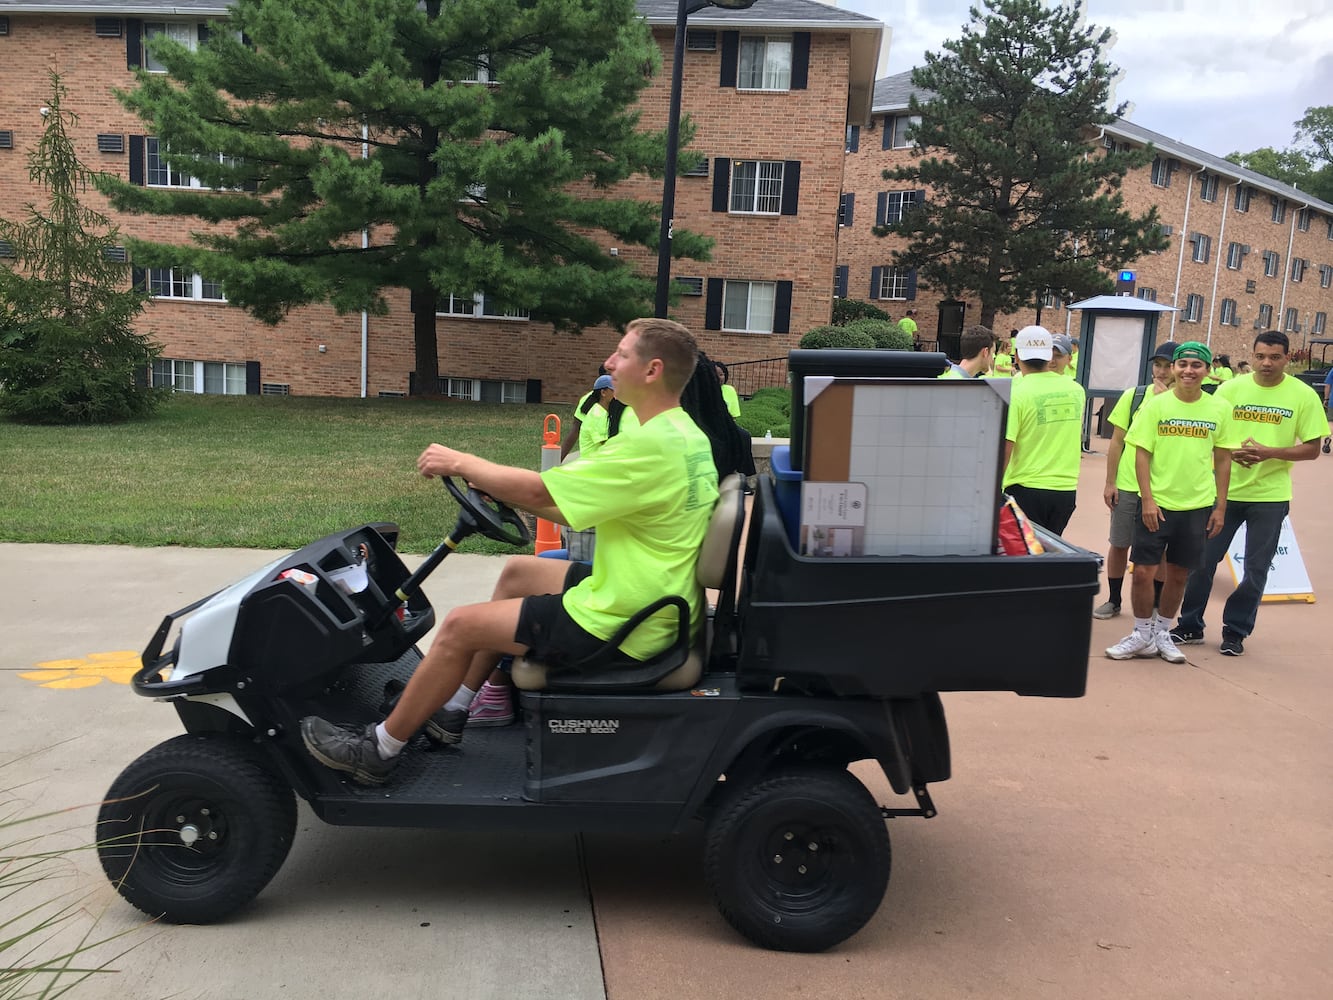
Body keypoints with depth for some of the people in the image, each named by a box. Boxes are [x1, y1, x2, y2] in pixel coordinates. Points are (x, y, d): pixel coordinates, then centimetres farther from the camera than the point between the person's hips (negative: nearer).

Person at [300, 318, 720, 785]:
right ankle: (452, 711, 30)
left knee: (460, 625, -4)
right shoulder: (685, 433, 7)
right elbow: (586, 511, 12)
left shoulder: (652, 445, -25)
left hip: (617, 625, -10)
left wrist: (460, 462, -9)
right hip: (648, 599, 10)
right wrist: (510, 492, 8)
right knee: (516, 572, 23)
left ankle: (378, 750, 16)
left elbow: (539, 491, -23)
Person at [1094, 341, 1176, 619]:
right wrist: (1110, 482, 0)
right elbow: (1117, 441, 3)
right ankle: (1113, 601, 23)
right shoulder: (1133, 395, 2)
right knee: (1119, 544, 9)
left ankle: (1155, 603, 24)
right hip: (1127, 486, 1)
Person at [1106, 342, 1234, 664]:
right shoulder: (1156, 405, -4)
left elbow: (1223, 459, 7)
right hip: (1157, 503, -2)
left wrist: (1220, 506, 5)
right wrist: (1147, 499, -11)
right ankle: (1142, 635, 17)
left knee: (1178, 574, 10)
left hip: (1198, 506, 2)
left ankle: (1162, 633, 28)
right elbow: (1141, 454, -4)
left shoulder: (1218, 410, 2)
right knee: (1143, 571, -2)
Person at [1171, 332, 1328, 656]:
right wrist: (1230, 451, -16)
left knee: (1256, 569, 7)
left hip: (1270, 496, -1)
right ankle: (1190, 626, 20)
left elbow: (1312, 449, -2)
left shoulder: (1303, 395, -4)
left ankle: (1235, 632, 21)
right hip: (1225, 490, 1)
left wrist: (1269, 453, -18)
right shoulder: (1230, 388, -1)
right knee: (1203, 559, 5)